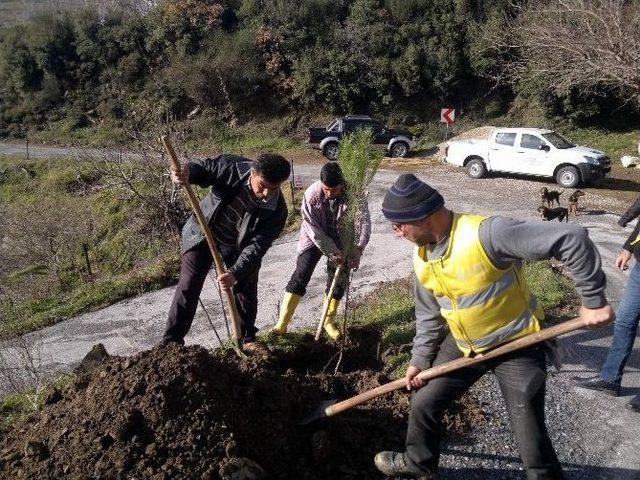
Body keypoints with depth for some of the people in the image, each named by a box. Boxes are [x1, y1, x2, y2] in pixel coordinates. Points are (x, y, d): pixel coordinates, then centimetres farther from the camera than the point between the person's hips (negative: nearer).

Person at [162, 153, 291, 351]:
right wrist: (187, 173, -35)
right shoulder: (231, 166, -28)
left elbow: (256, 246, -29)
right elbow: (203, 168, -11)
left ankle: (248, 339, 33)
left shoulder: (277, 211, -27)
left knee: (246, 290, 8)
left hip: (238, 245, 1)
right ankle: (171, 342, 7)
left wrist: (235, 273, -42)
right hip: (203, 232, 0)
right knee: (188, 286, -4)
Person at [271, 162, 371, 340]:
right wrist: (332, 252, -25)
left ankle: (328, 321, 24)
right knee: (300, 275, -10)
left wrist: (358, 251, -41)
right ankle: (282, 323, -6)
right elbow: (313, 230, -23)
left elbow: (364, 222, -29)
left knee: (339, 279, 3)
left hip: (340, 240, 2)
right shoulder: (311, 195, -26)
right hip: (314, 238, -1)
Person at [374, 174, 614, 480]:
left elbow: (571, 240, -31)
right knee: (423, 404, 14)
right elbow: (428, 315, 10)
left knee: (531, 441, -2)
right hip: (462, 346, 7)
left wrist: (593, 301, -26)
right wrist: (419, 360, 10)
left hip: (517, 347, -6)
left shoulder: (484, 233, -31)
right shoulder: (422, 259, -5)